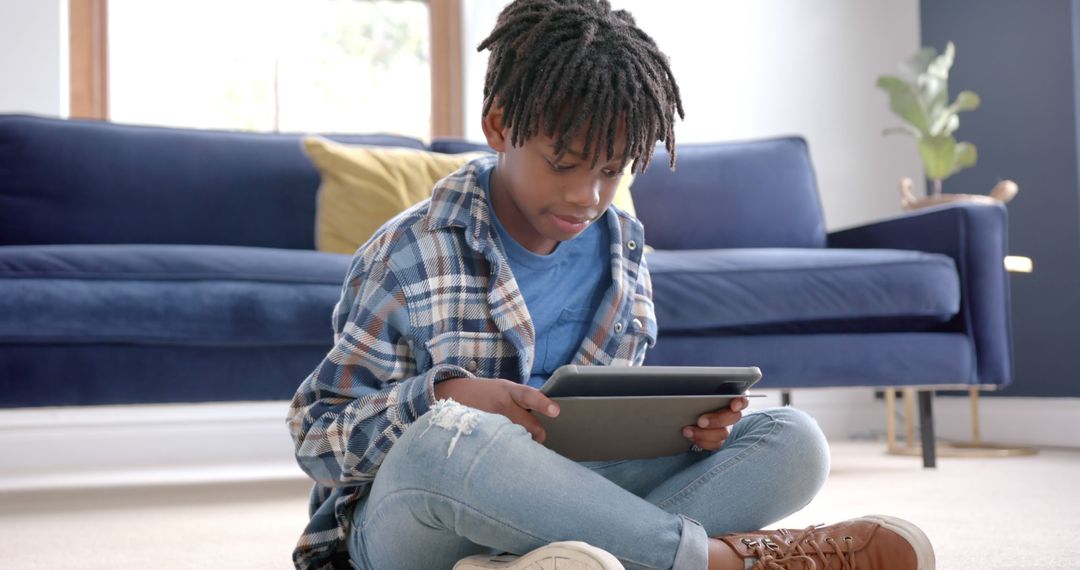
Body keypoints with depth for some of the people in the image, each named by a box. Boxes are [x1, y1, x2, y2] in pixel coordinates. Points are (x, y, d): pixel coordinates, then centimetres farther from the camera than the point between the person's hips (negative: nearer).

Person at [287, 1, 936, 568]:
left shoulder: (625, 248, 7)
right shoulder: (409, 256, -8)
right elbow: (317, 432, -8)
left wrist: (686, 422, -8)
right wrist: (446, 398, -28)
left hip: (561, 504, 5)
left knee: (793, 440, -12)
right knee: (445, 437, -41)